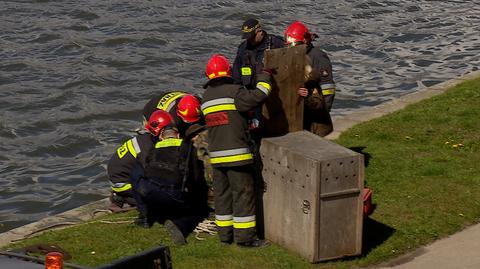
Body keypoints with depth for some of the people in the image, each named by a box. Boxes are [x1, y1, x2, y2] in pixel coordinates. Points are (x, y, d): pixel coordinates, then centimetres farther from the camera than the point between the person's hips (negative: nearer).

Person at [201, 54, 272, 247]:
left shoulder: (206, 96, 11)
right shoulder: (233, 91, -10)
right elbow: (257, 97, -19)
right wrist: (264, 78, -2)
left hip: (216, 154, 7)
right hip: (237, 154, -6)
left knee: (222, 194, 13)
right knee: (243, 194, -1)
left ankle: (225, 234, 18)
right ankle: (244, 236, 1)